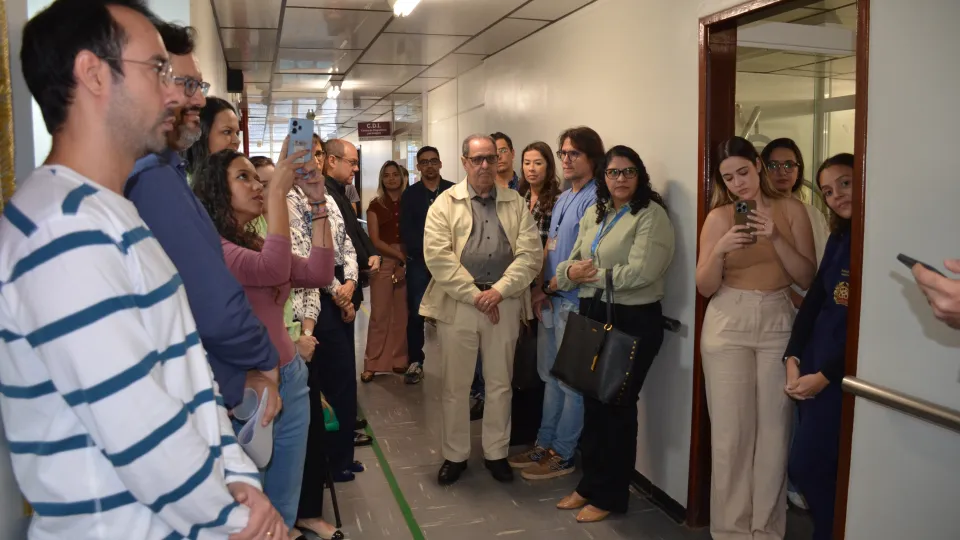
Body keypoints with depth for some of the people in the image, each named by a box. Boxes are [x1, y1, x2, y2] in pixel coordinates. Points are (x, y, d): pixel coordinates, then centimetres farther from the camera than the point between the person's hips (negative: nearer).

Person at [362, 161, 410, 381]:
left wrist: (406, 263, -6)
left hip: (408, 263, 2)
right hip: (383, 262, -2)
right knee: (379, 315, -3)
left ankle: (399, 360, 15)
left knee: (402, 314, 5)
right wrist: (400, 255, -10)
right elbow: (375, 240, -1)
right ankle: (372, 363, 4)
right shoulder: (375, 205, 4)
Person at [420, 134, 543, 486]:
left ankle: (496, 453, 28)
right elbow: (437, 256, -9)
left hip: (504, 304, 2)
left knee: (500, 384, 12)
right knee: (455, 385, 8)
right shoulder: (445, 203, 2)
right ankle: (455, 455, 24)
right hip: (457, 304, -1)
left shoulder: (516, 203, 8)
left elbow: (530, 253, -1)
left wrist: (499, 291, -14)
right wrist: (475, 295, -14)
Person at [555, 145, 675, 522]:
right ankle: (590, 484, 31)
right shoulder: (594, 213, 11)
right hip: (593, 315, 7)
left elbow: (640, 272, -24)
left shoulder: (651, 215, -12)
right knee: (593, 402, 15)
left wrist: (594, 275, -14)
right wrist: (571, 270, -13)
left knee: (618, 406, 5)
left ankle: (610, 495, 21)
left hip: (632, 321, -7)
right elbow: (571, 262, 11)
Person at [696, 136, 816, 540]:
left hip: (778, 324, 1)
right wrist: (719, 251, -18)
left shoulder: (791, 209, 3)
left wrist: (776, 239, -14)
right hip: (728, 326, 0)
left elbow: (808, 279, -1)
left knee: (774, 430, 3)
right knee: (730, 431, 2)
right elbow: (705, 287, -1)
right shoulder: (718, 217, 1)